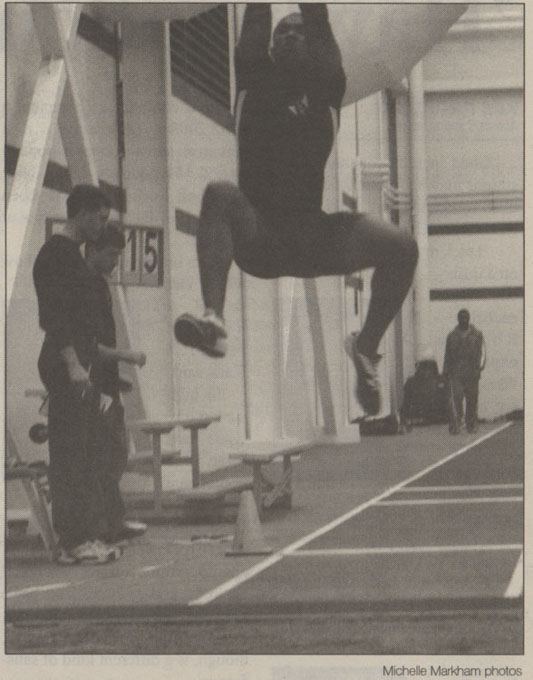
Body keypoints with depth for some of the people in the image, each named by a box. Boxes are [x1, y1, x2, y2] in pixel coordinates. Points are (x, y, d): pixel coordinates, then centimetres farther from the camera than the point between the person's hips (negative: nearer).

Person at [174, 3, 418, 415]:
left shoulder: (325, 89, 15)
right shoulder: (256, 82, 16)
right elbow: (251, 37, 4)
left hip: (313, 238, 1)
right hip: (255, 238, -1)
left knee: (401, 247, -23)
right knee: (219, 195, -36)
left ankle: (366, 349, -1)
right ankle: (214, 321, -51)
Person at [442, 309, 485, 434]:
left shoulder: (477, 334, 8)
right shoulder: (452, 336, 11)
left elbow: (481, 352, 3)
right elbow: (447, 355, 15)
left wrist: (479, 367, -11)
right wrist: (446, 372, 11)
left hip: (472, 373, 0)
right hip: (455, 373, 0)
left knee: (472, 400, 4)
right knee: (455, 398, -13)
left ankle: (471, 425, 16)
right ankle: (455, 425, -17)